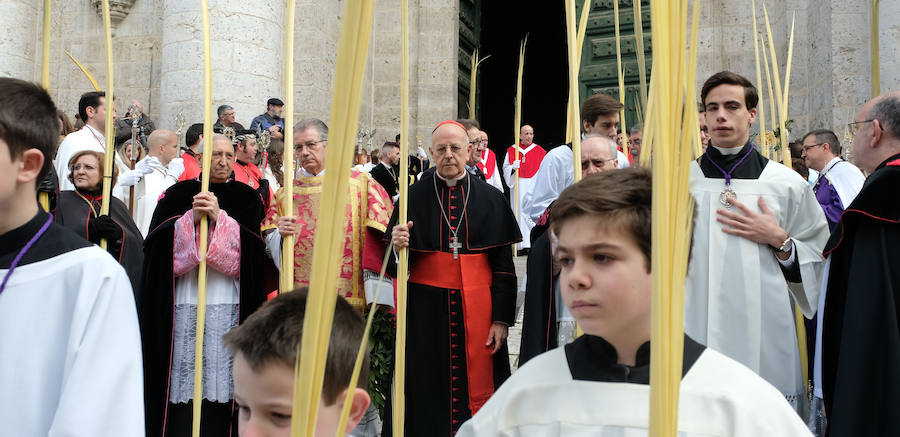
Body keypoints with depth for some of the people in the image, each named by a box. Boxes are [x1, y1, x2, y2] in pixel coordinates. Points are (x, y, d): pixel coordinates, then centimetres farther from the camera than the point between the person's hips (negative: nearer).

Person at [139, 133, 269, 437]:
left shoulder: (246, 197, 10)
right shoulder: (179, 193, 11)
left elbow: (249, 244, -4)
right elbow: (157, 241, 0)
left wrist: (218, 217, -15)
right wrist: (192, 218, -14)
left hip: (228, 306, 0)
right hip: (184, 302, 1)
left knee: (220, 382, -1)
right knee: (183, 380, -1)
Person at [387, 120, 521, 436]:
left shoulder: (490, 199, 5)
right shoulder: (413, 197, 4)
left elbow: (504, 264, 3)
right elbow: (396, 265, 3)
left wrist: (502, 318, -3)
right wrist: (397, 245, -20)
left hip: (476, 310, 0)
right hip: (426, 311, 0)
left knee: (476, 389, 2)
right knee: (428, 394, 4)